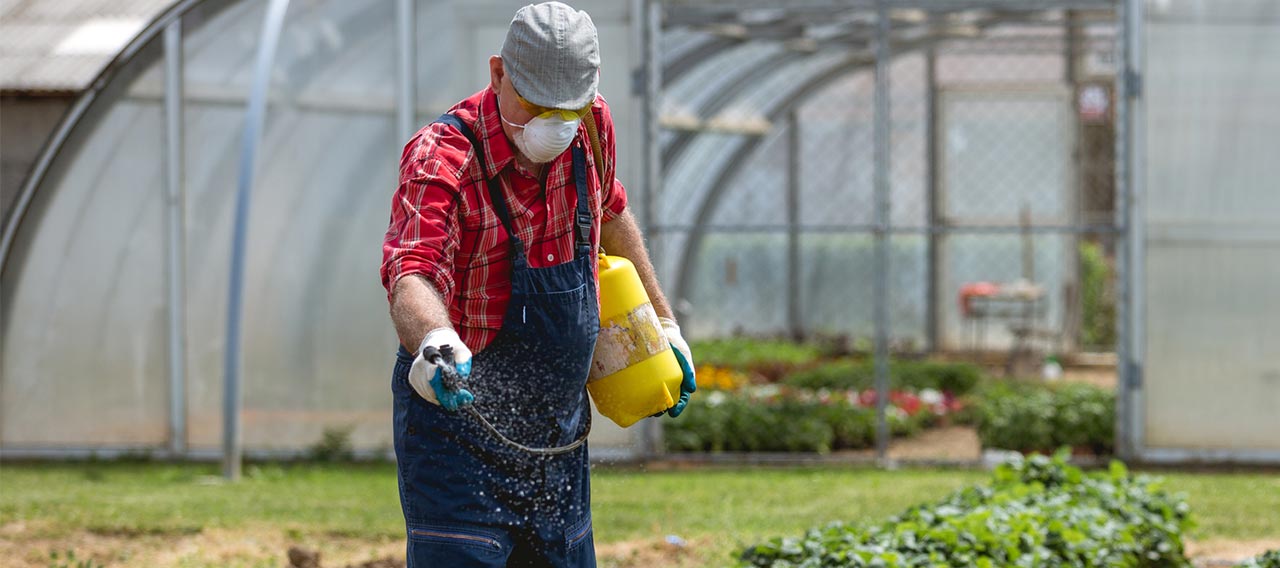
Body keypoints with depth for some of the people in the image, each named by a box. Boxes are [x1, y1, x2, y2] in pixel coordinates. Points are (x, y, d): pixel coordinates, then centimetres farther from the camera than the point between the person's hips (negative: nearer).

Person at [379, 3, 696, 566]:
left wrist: (662, 320, 25)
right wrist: (434, 339, -59)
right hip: (456, 422, -7)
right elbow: (412, 272, -38)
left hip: (559, 435, 7)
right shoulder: (442, 156, -22)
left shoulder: (591, 127, -2)